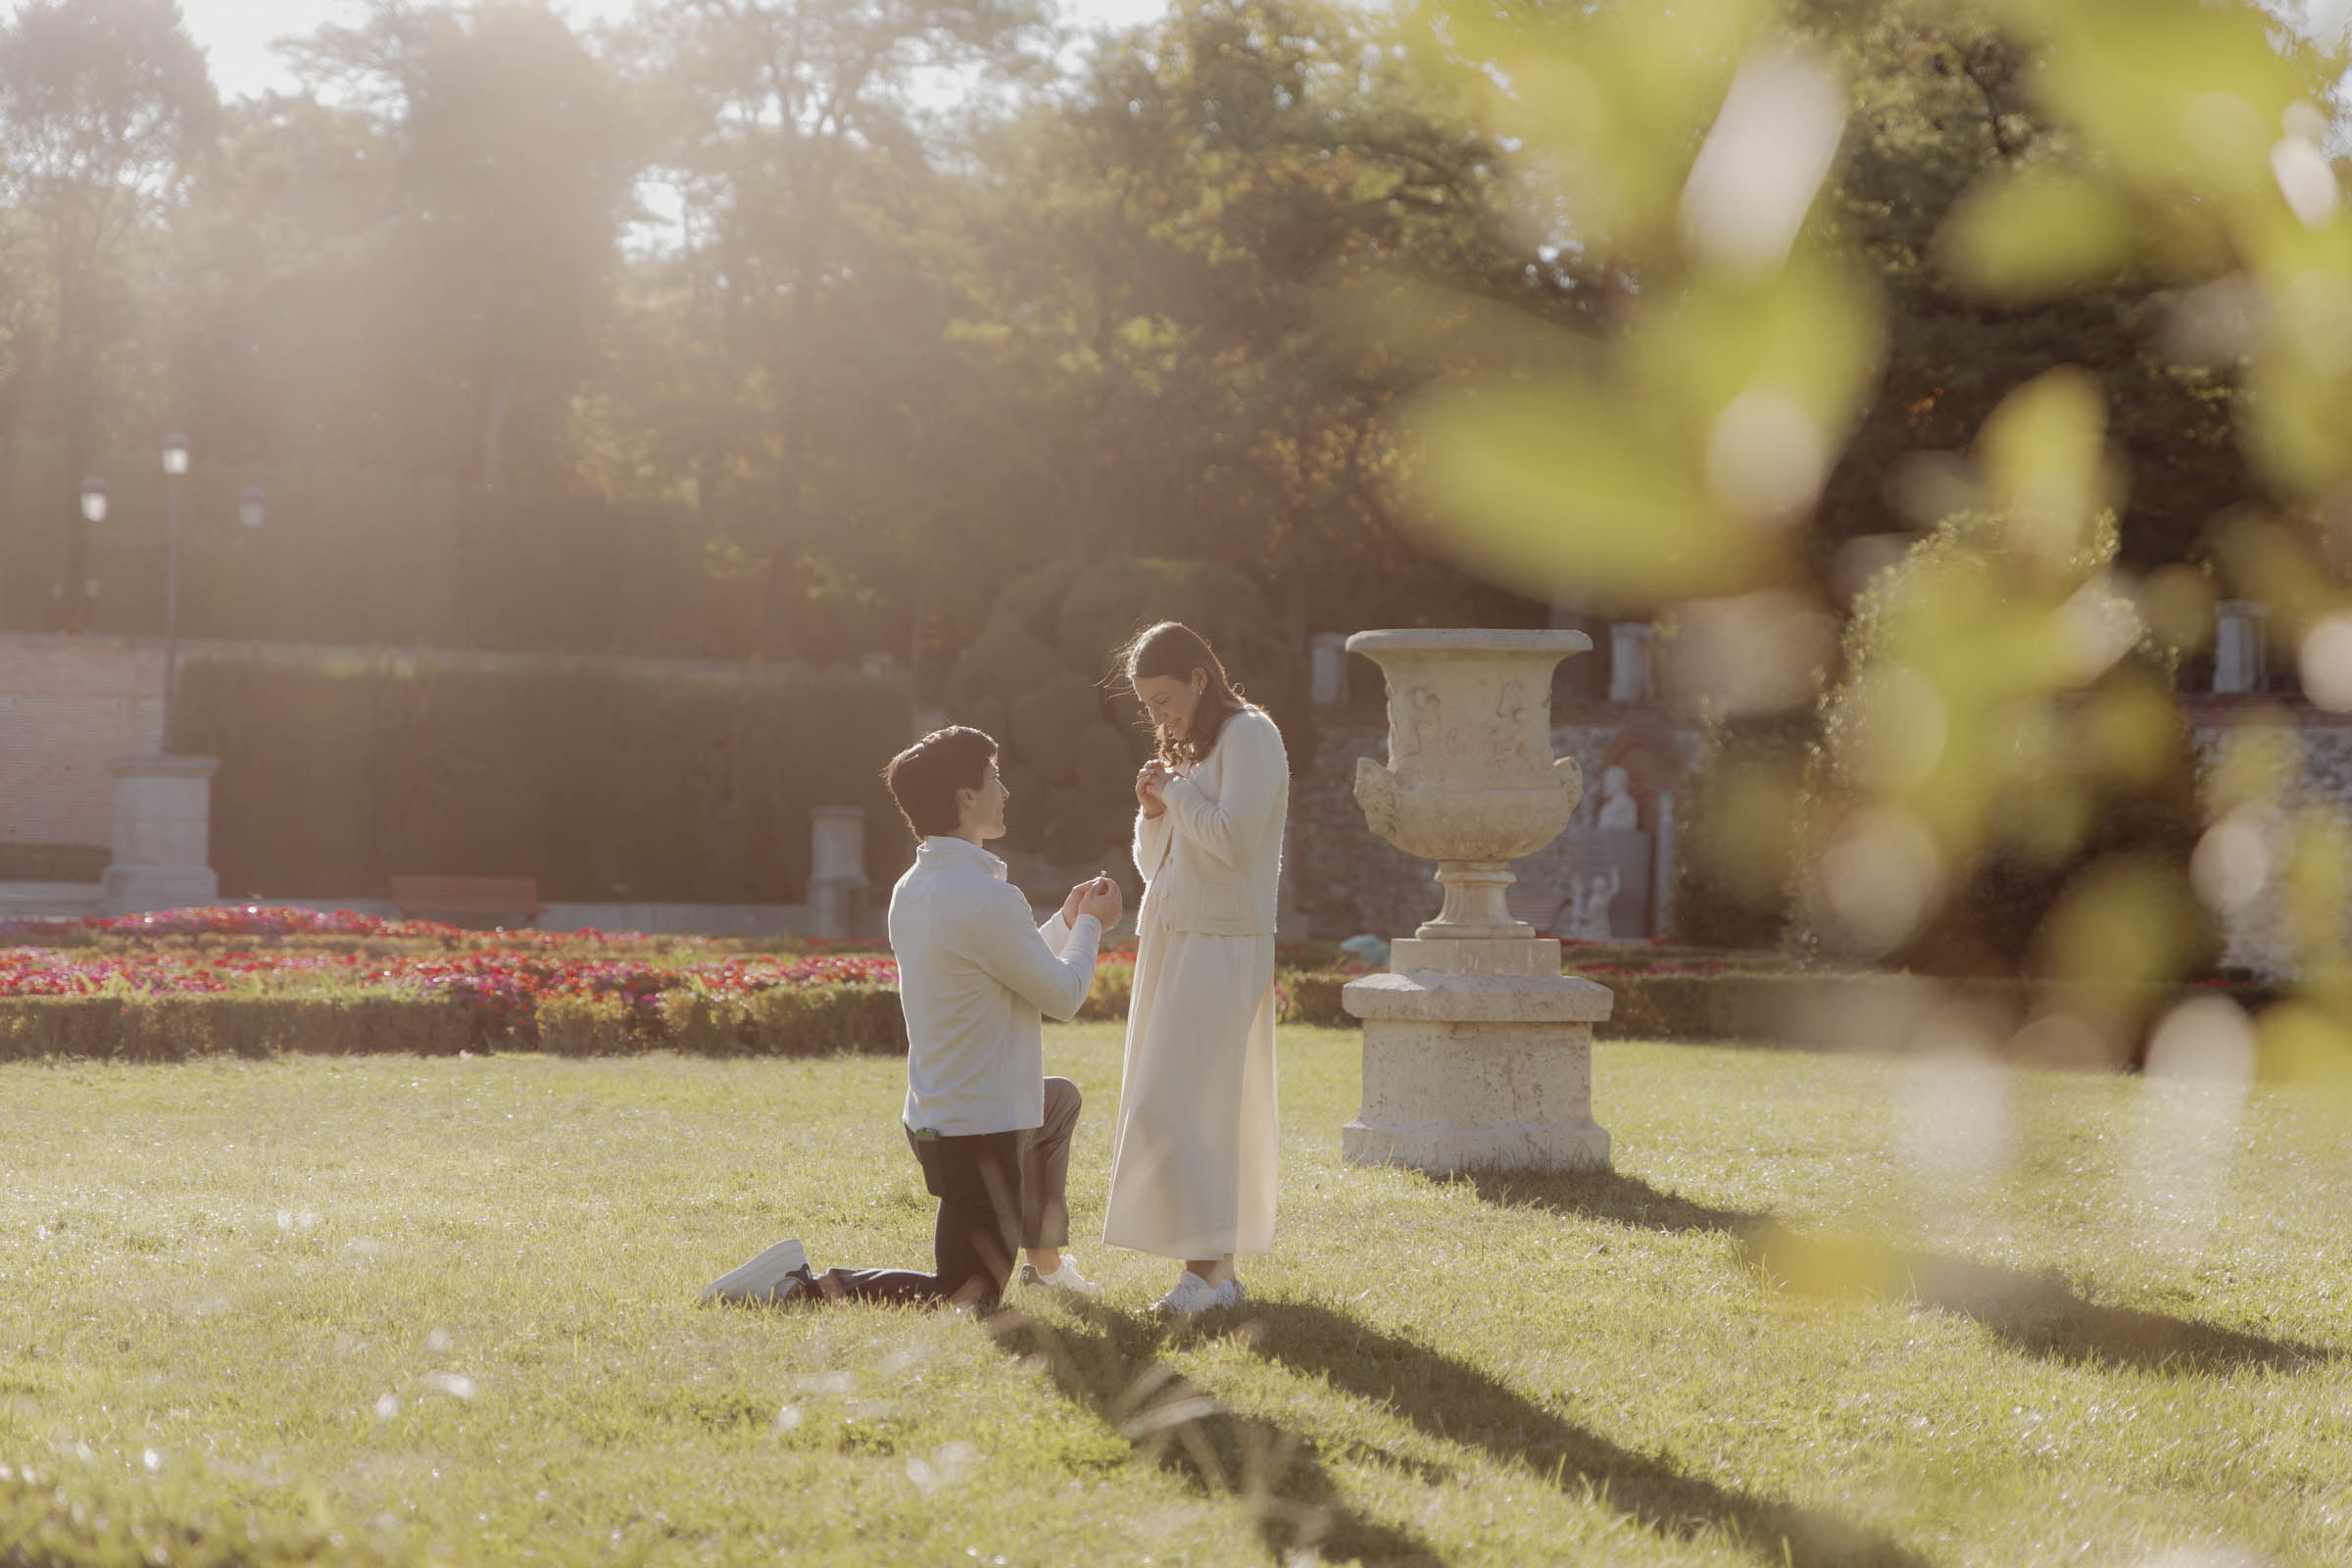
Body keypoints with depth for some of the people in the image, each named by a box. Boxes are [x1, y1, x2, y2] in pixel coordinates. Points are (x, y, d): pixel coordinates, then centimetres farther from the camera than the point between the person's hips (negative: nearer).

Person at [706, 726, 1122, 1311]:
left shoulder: (911, 890, 5)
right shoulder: (988, 899, -24)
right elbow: (1063, 997, -10)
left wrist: (1067, 922, 23)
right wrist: (1090, 927, 7)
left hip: (933, 1120, 9)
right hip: (982, 1136, -9)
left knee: (1060, 1099, 35)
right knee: (967, 1298, 1)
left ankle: (1045, 1261, 42)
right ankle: (807, 1286, -11)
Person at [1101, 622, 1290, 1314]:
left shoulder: (1250, 736, -8)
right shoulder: (1189, 750, 19)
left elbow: (1232, 839, -21)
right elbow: (1155, 864, 23)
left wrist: (1177, 792, -9)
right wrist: (1154, 812, 5)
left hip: (1223, 945, -9)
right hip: (1173, 942, 9)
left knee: (1175, 1105, -15)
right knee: (1213, 1106, 7)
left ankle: (1206, 1267, -16)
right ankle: (1219, 1266, 8)